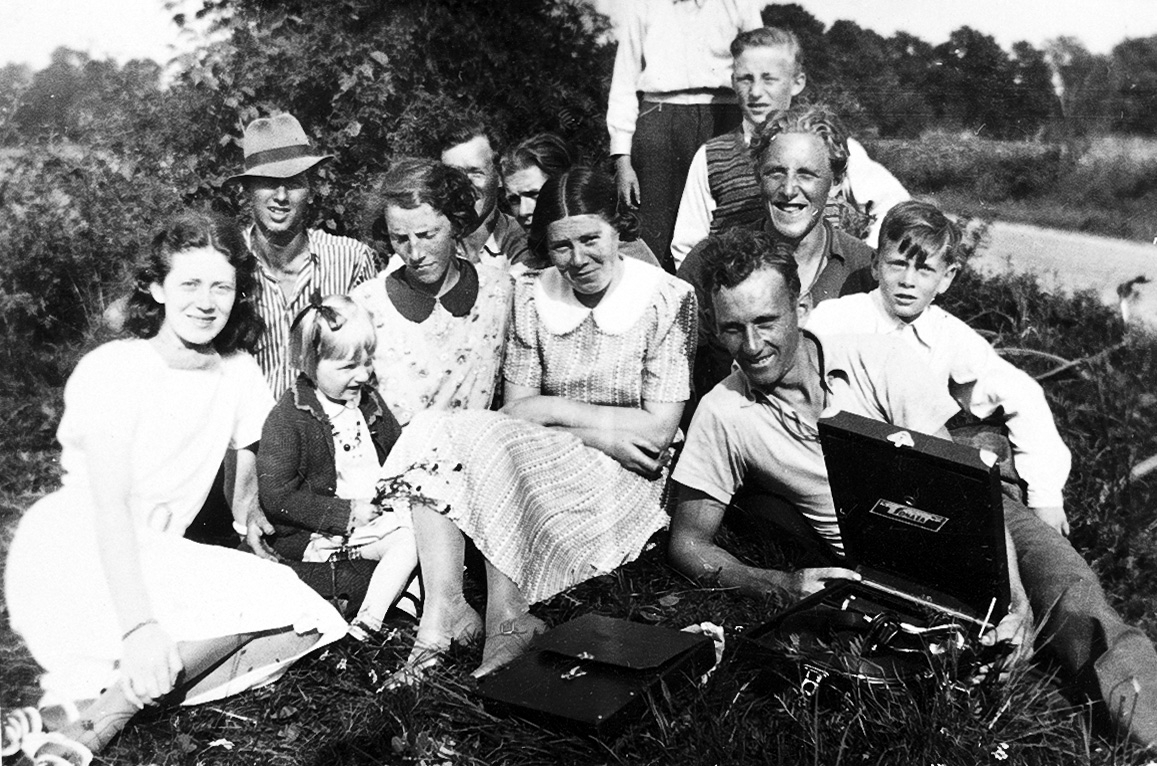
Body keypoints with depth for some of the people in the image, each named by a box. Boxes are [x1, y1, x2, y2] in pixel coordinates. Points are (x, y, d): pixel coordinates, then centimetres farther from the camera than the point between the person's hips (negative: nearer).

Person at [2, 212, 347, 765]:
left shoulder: (239, 371, 4)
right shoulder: (110, 370, -12)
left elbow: (245, 463, 16)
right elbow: (110, 504, -21)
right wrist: (139, 625, -32)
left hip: (155, 558, 6)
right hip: (72, 557, -6)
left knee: (291, 627, -16)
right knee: (266, 600, -24)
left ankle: (91, 700, -18)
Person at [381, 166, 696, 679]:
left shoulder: (668, 300, -8)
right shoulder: (533, 295, 5)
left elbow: (658, 430, -11)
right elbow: (517, 408, 1)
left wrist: (557, 410, -10)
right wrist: (603, 427, -14)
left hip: (622, 478, -5)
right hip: (541, 461, 5)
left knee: (495, 452, -29)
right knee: (433, 435, -18)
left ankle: (507, 620, -24)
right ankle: (444, 606, -26)